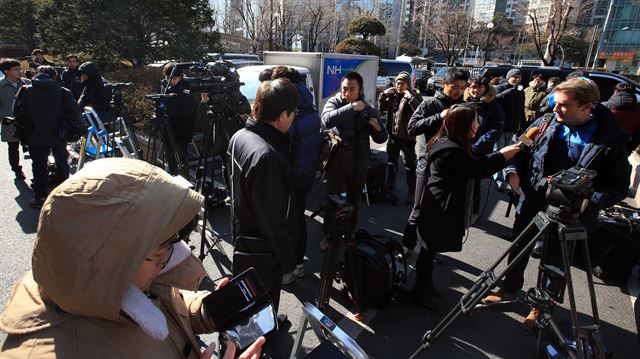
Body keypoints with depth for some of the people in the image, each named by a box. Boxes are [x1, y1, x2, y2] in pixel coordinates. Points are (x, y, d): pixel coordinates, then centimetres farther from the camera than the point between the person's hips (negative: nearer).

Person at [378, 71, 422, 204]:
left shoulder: (414, 96, -8)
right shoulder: (392, 95, 6)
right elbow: (381, 108, 11)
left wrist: (410, 98, -27)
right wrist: (384, 94, -3)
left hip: (407, 137, -6)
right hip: (393, 135, 6)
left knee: (410, 165, 2)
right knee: (391, 162, 19)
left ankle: (412, 192, 13)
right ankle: (390, 186, 37)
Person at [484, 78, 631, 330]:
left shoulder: (611, 139, -13)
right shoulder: (546, 123, -6)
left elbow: (619, 186, -9)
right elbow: (520, 150, 7)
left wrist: (589, 202, -26)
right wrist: (513, 171, -11)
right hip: (531, 205, 3)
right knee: (519, 249, 19)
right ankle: (510, 289, 44)